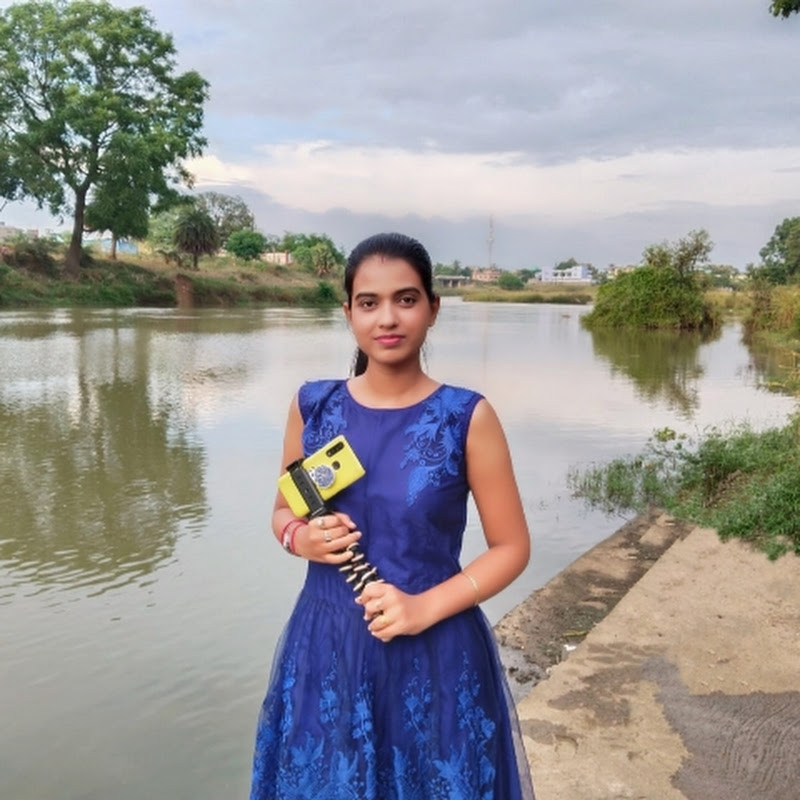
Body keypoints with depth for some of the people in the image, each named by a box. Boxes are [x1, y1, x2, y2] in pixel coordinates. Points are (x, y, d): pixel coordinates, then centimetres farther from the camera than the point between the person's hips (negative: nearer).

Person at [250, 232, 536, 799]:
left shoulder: (466, 417, -11)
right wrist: (301, 538, -11)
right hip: (325, 648, 3)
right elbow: (284, 511, 11)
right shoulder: (313, 406, -3)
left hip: (434, 654, -2)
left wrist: (426, 607, -17)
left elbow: (512, 547, -5)